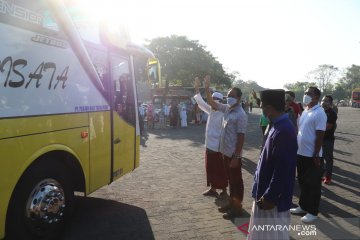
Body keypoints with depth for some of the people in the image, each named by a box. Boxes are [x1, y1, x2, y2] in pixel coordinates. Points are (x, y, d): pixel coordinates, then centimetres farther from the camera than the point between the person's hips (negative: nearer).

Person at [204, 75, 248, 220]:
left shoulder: (241, 115, -18)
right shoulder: (227, 108, 6)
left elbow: (241, 137, -20)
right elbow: (212, 104, 18)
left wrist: (236, 157, -20)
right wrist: (207, 88, 7)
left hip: (234, 154, -8)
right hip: (226, 152, 8)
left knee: (237, 181, 5)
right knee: (230, 179, 18)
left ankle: (237, 208, 17)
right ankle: (232, 203, 32)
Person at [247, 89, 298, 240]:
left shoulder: (284, 131, -28)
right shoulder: (279, 125, 3)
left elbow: (282, 170, -27)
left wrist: (270, 197, -20)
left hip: (273, 195, -9)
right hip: (267, 188, 9)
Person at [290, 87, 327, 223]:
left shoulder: (319, 113, -15)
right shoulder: (305, 111, 11)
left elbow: (320, 136, -17)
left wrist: (316, 155, -18)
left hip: (312, 155, -8)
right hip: (301, 153, 8)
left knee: (313, 184, 5)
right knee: (303, 182, 18)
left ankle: (313, 212, 17)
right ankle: (303, 206, 32)